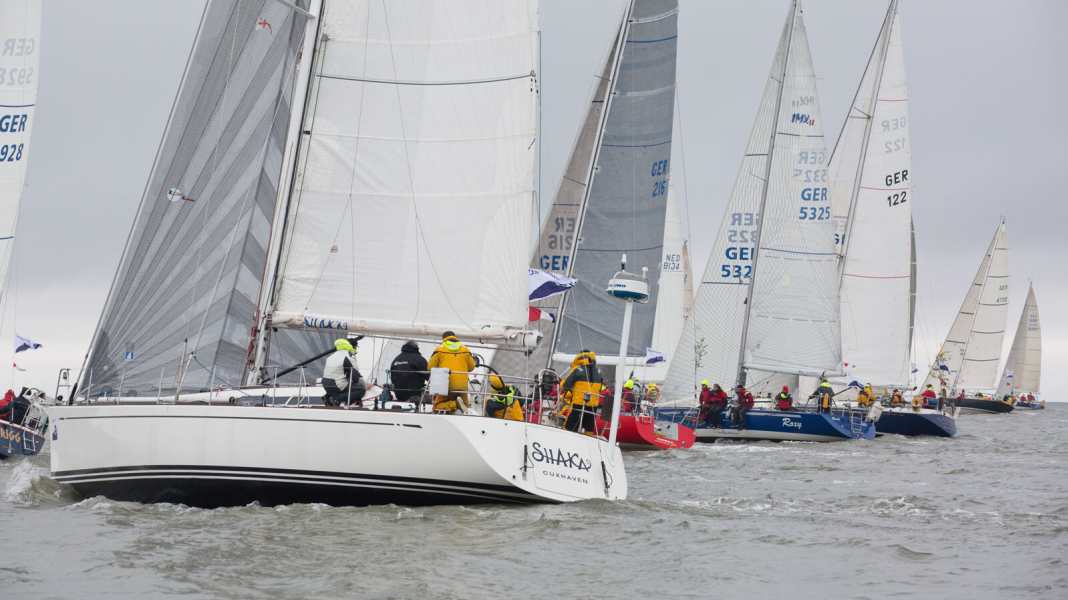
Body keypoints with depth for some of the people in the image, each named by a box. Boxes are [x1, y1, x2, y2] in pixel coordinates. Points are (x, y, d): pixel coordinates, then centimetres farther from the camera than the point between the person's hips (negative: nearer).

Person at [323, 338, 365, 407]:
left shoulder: (331, 356, 12)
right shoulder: (347, 358, -12)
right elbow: (355, 376, -10)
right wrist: (365, 386, 7)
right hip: (337, 387, -8)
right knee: (361, 389, -6)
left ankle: (329, 397, 14)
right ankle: (338, 400, -16)